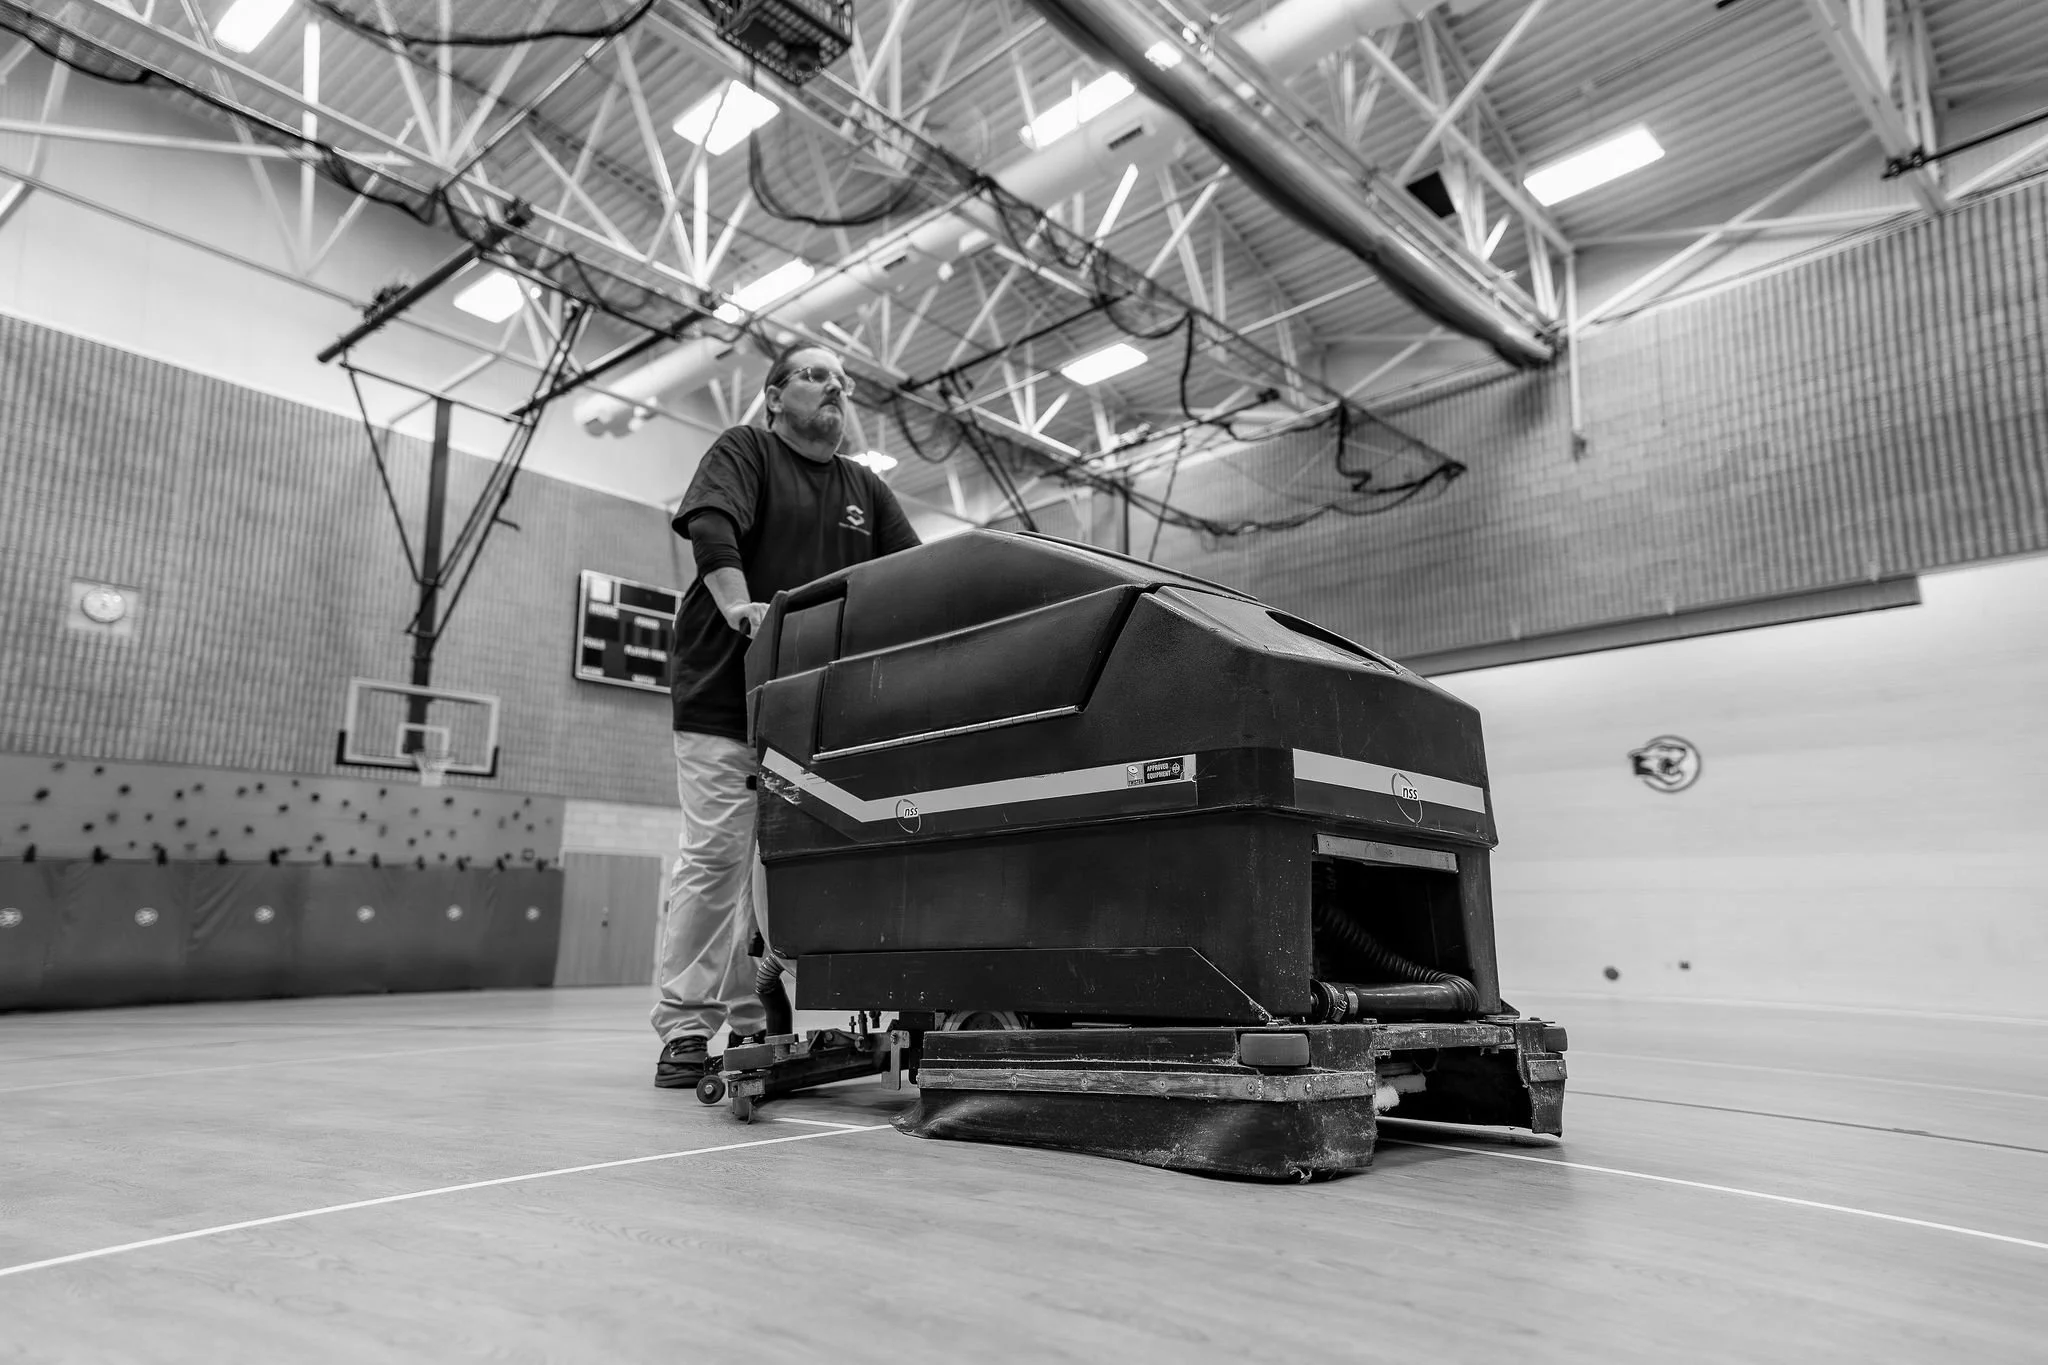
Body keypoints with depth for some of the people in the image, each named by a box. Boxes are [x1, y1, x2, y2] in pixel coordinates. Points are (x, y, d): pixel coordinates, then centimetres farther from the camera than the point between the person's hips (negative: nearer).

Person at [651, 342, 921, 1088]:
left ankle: (755, 1023, 11)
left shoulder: (866, 489, 20)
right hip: (724, 691, -4)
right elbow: (711, 529, -13)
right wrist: (741, 608, -29)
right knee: (712, 856, -6)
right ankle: (685, 1030, 1)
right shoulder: (743, 451, 5)